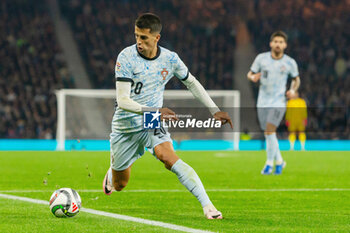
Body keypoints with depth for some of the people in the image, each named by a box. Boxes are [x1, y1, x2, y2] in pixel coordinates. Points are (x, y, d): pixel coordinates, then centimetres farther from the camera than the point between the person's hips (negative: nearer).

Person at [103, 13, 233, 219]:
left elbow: (192, 83, 12)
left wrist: (215, 110, 6)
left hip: (152, 124, 1)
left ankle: (207, 205, -37)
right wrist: (154, 111, -38)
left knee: (168, 157, -31)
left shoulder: (170, 59, -7)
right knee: (120, 185, 12)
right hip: (125, 125, -1)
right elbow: (122, 100, -24)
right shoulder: (126, 57, -19)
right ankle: (112, 174, 52)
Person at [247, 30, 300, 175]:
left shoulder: (290, 63, -3)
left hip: (279, 102, -3)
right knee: (268, 134, 9)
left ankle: (269, 163, -7)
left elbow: (296, 79, 13)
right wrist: (253, 77, -18)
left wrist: (293, 90, -7)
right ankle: (279, 161, 29)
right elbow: (250, 74, 6)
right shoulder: (261, 58, -2)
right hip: (263, 102, 3)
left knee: (270, 130, -19)